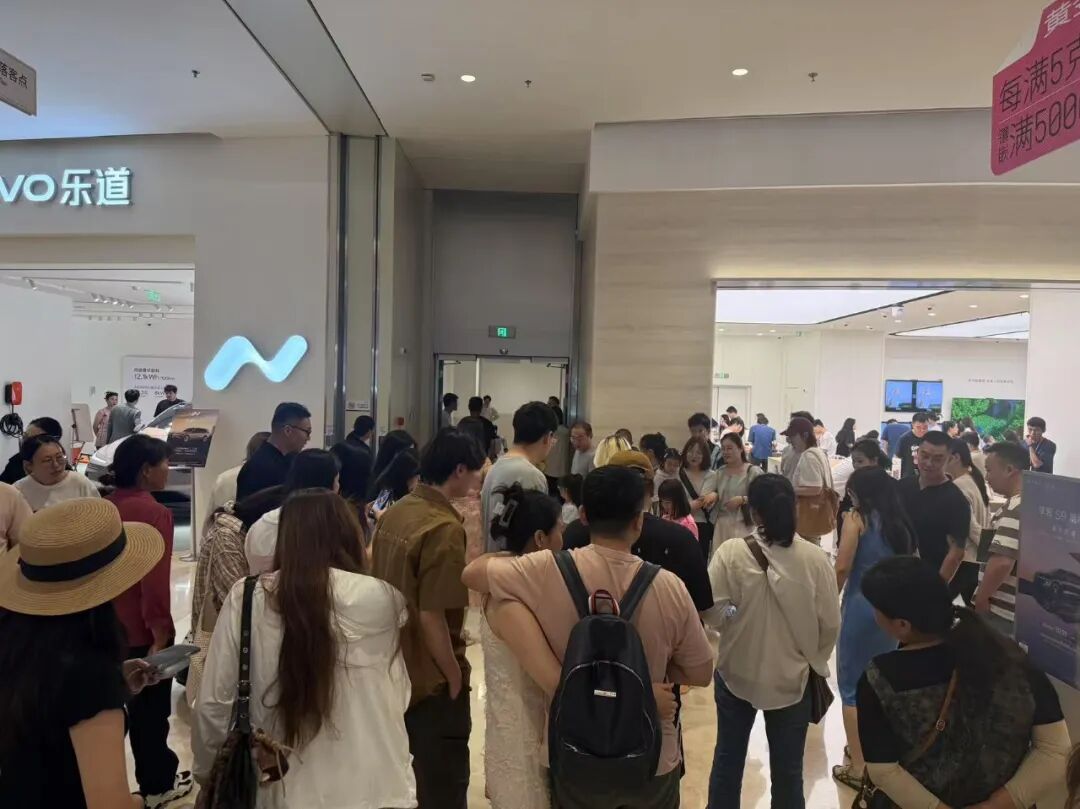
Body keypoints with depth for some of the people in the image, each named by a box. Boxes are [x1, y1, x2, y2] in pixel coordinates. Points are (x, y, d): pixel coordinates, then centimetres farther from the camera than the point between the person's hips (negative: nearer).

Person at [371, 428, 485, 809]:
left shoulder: (392, 513, 2)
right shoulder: (445, 528, -24)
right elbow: (431, 616, -27)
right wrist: (455, 675, -13)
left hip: (395, 671, 8)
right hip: (432, 681, -8)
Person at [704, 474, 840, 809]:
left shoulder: (730, 552, -18)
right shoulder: (815, 558, -15)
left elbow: (713, 613, -14)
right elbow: (830, 624, -7)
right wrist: (813, 659, 11)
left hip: (737, 672, 0)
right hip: (792, 677, 0)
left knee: (728, 757, 21)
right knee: (787, 767, 18)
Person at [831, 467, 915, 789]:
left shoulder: (857, 518, -6)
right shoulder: (901, 522, 8)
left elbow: (842, 568, -11)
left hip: (861, 605, -6)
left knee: (853, 685, 5)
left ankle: (859, 767, 10)